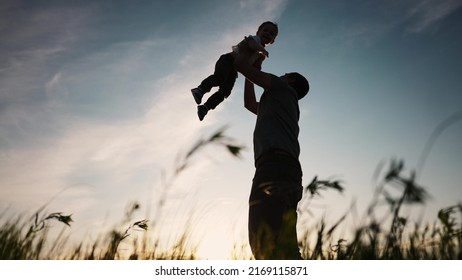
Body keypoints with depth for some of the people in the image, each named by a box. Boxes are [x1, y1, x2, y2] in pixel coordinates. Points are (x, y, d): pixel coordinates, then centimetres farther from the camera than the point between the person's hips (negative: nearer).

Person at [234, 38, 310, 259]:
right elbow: (249, 103, 55)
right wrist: (250, 74, 59)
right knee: (274, 244, 0)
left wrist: (248, 49, 36)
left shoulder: (282, 88, 17)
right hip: (280, 169, 9)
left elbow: (240, 65, 14)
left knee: (271, 244, -26)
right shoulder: (280, 104, 39)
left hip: (276, 164, -9)